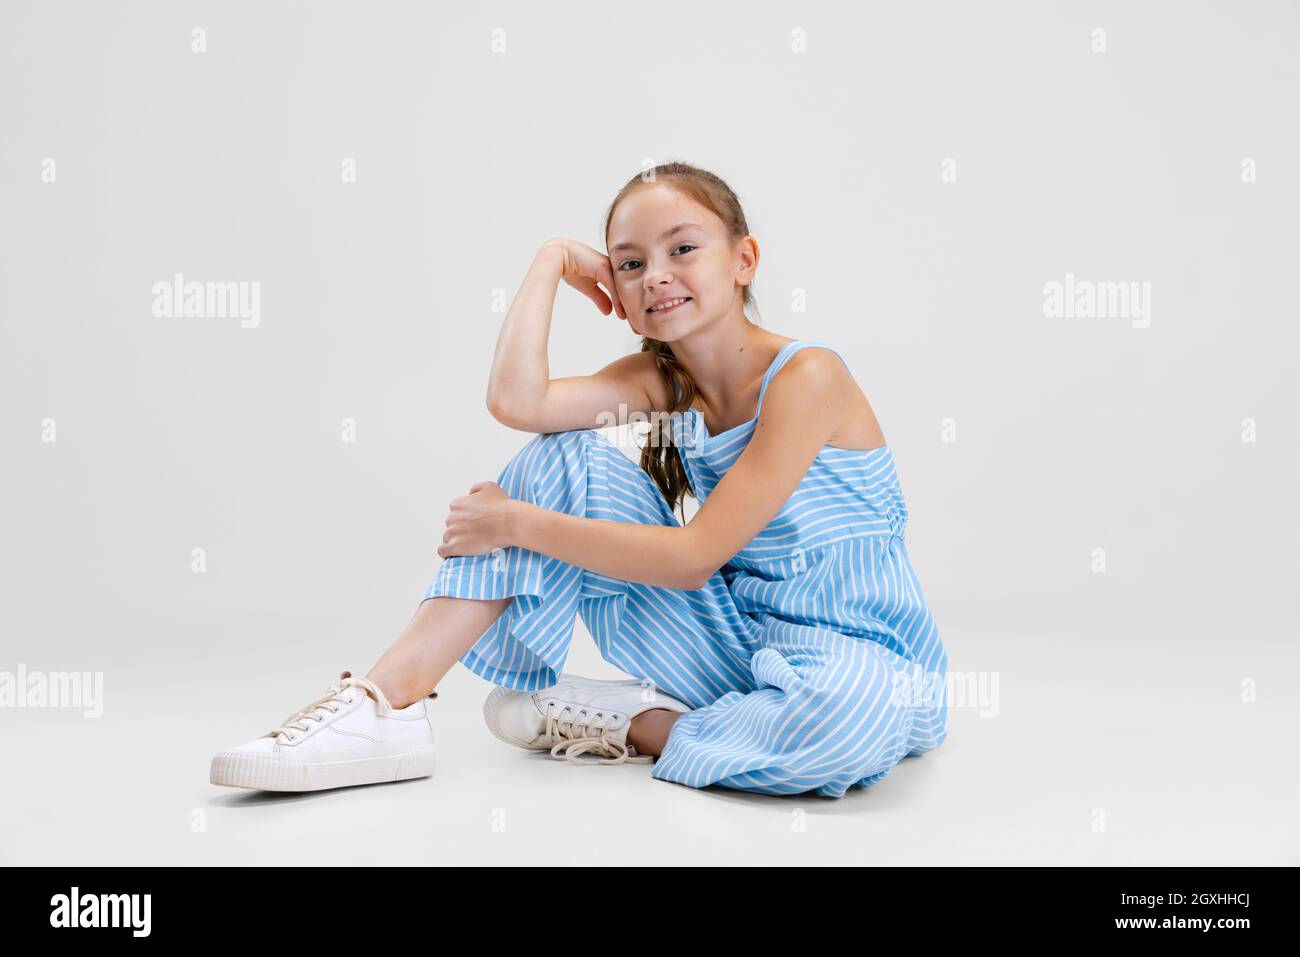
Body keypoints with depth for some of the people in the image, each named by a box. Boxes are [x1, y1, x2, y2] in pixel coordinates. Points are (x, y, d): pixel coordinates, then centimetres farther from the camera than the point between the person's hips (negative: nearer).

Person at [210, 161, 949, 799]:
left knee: (854, 711, -45)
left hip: (852, 655, -5)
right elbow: (516, 401, -17)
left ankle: (625, 726, -17)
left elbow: (694, 556, -22)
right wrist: (554, 259, -5)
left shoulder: (806, 376, -17)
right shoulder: (659, 379, 3)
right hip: (735, 635, 5)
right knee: (562, 461, -7)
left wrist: (518, 524, -17)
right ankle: (391, 701, -14)